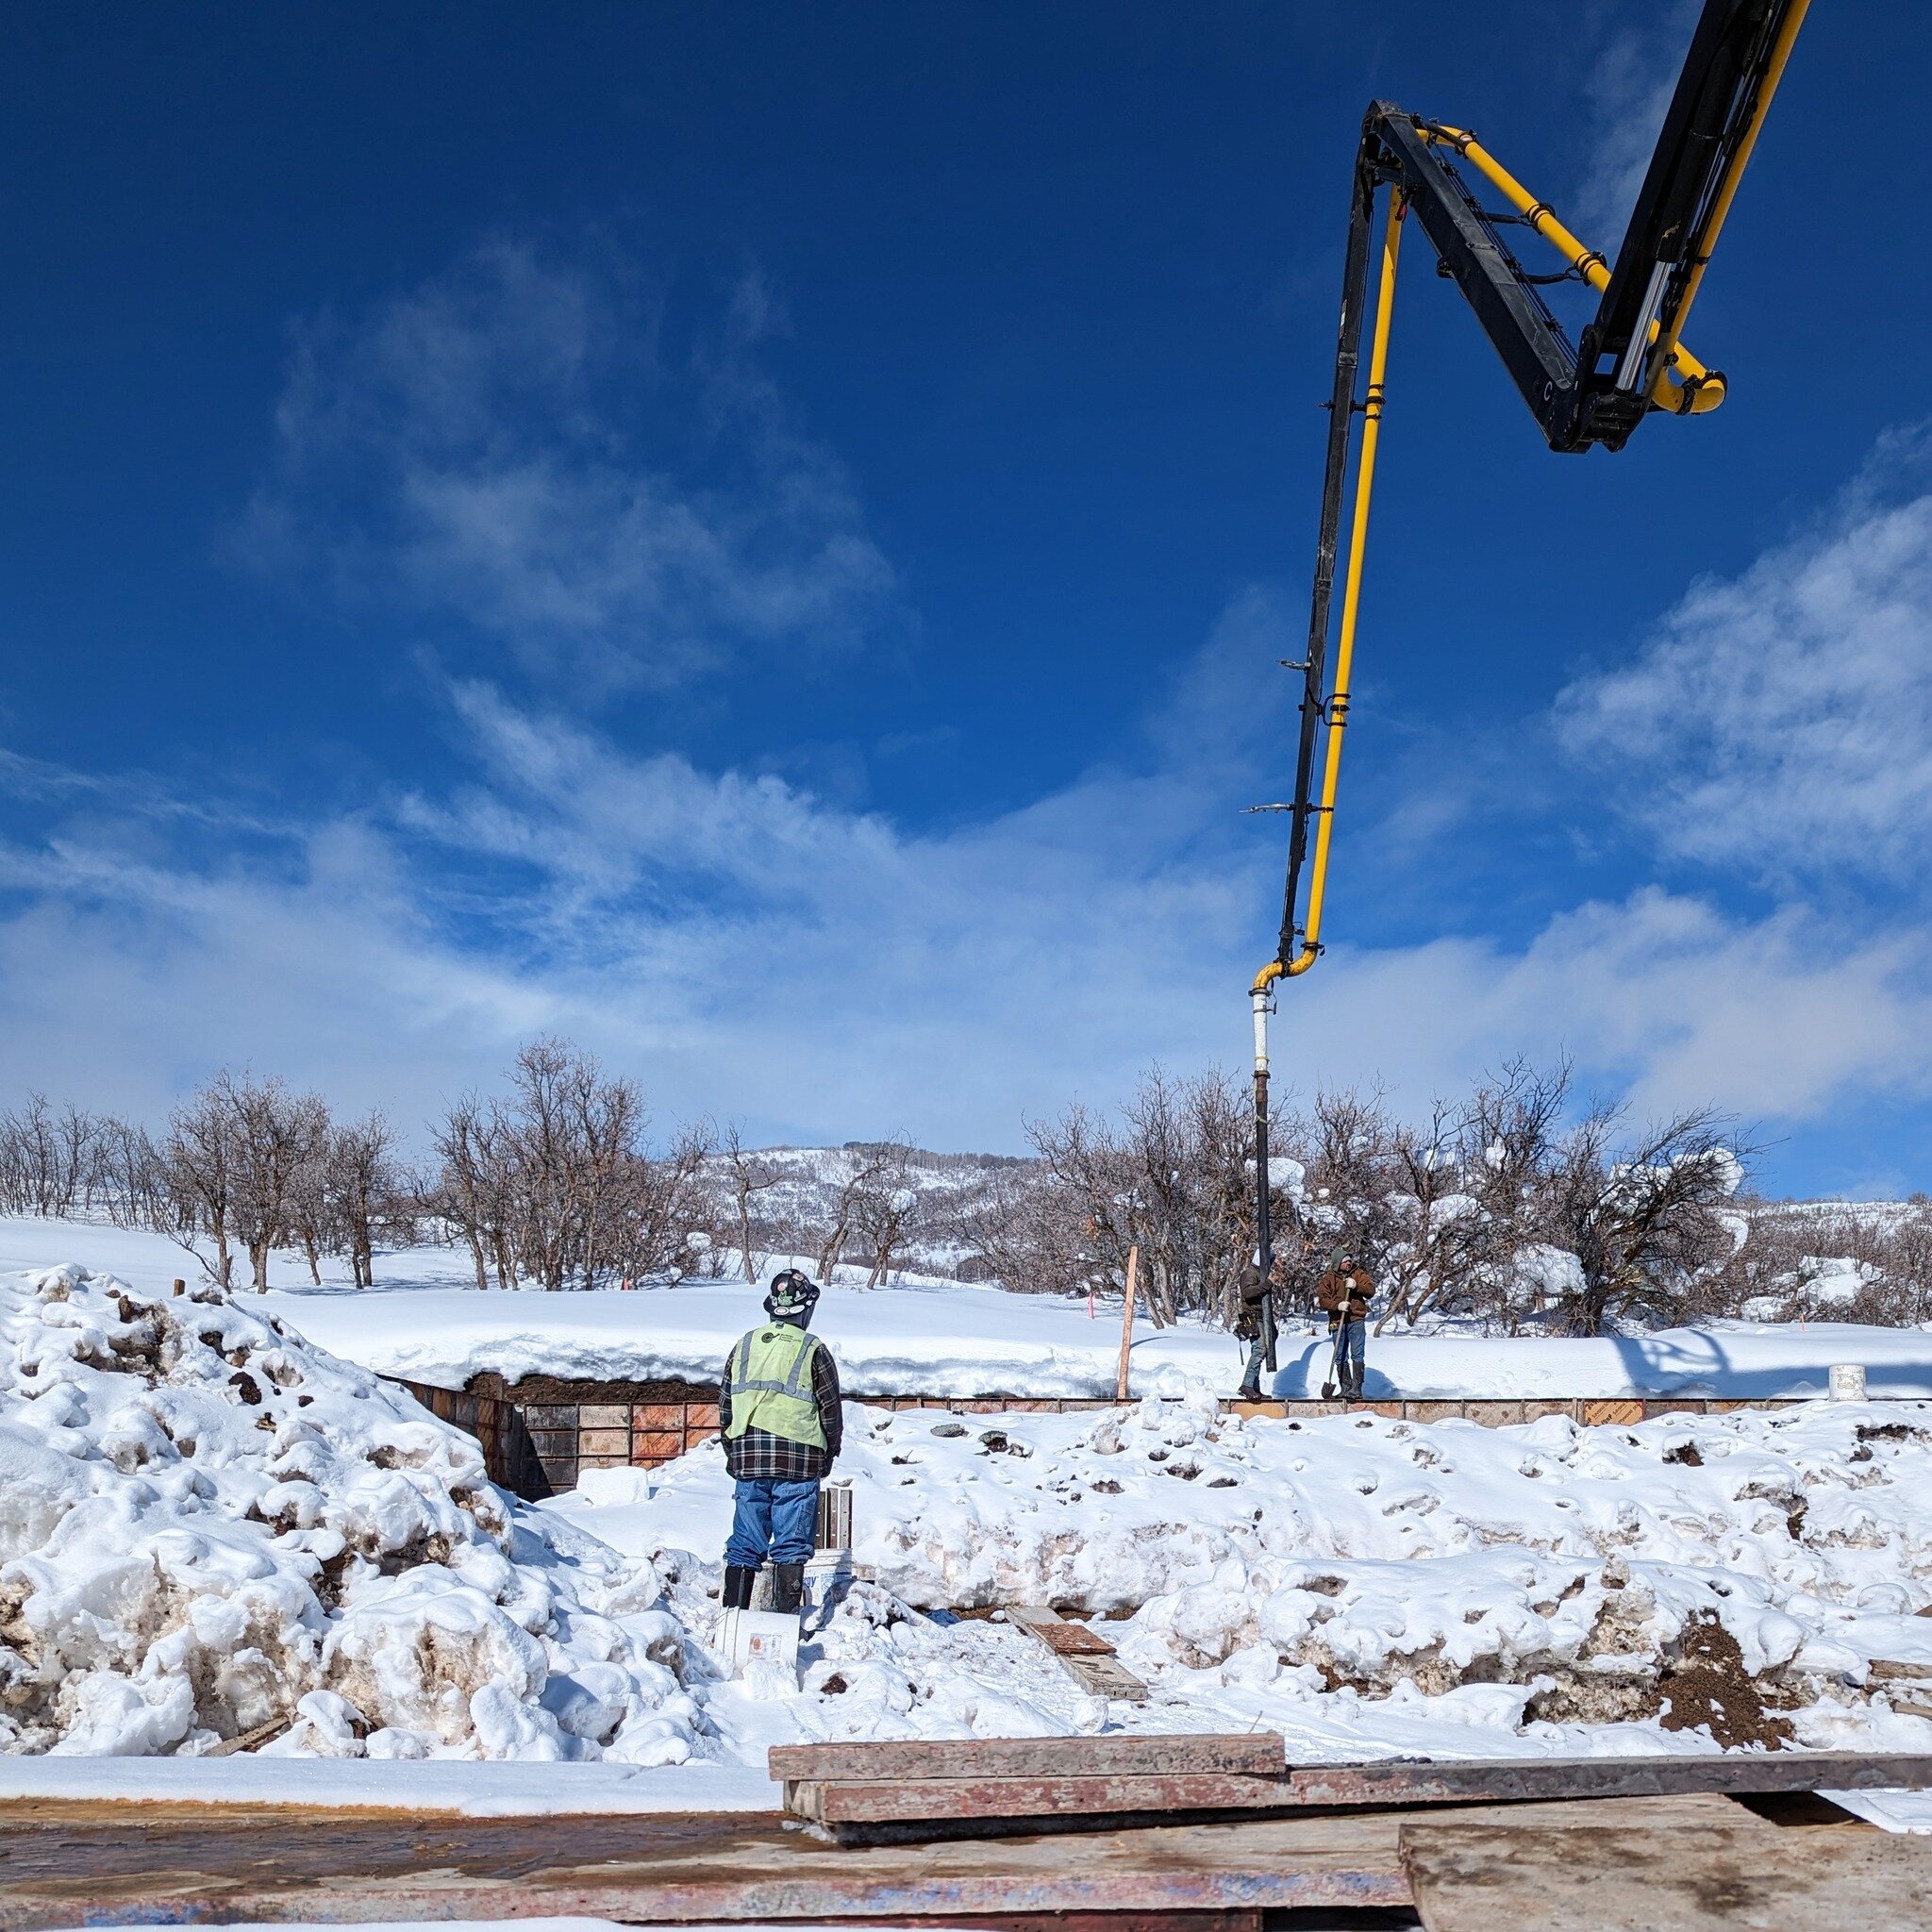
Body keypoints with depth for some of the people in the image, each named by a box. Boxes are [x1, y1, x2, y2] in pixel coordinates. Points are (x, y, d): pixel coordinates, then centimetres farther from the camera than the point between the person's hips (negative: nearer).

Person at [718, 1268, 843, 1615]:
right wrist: (829, 1455, 15)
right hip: (798, 1462, -3)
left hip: (748, 1460, 3)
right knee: (792, 1547, 2)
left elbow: (725, 1407, 13)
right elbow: (831, 1410, 0)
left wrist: (733, 1455, 22)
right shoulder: (814, 1351, -3)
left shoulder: (744, 1346, 8)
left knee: (744, 1546, 10)